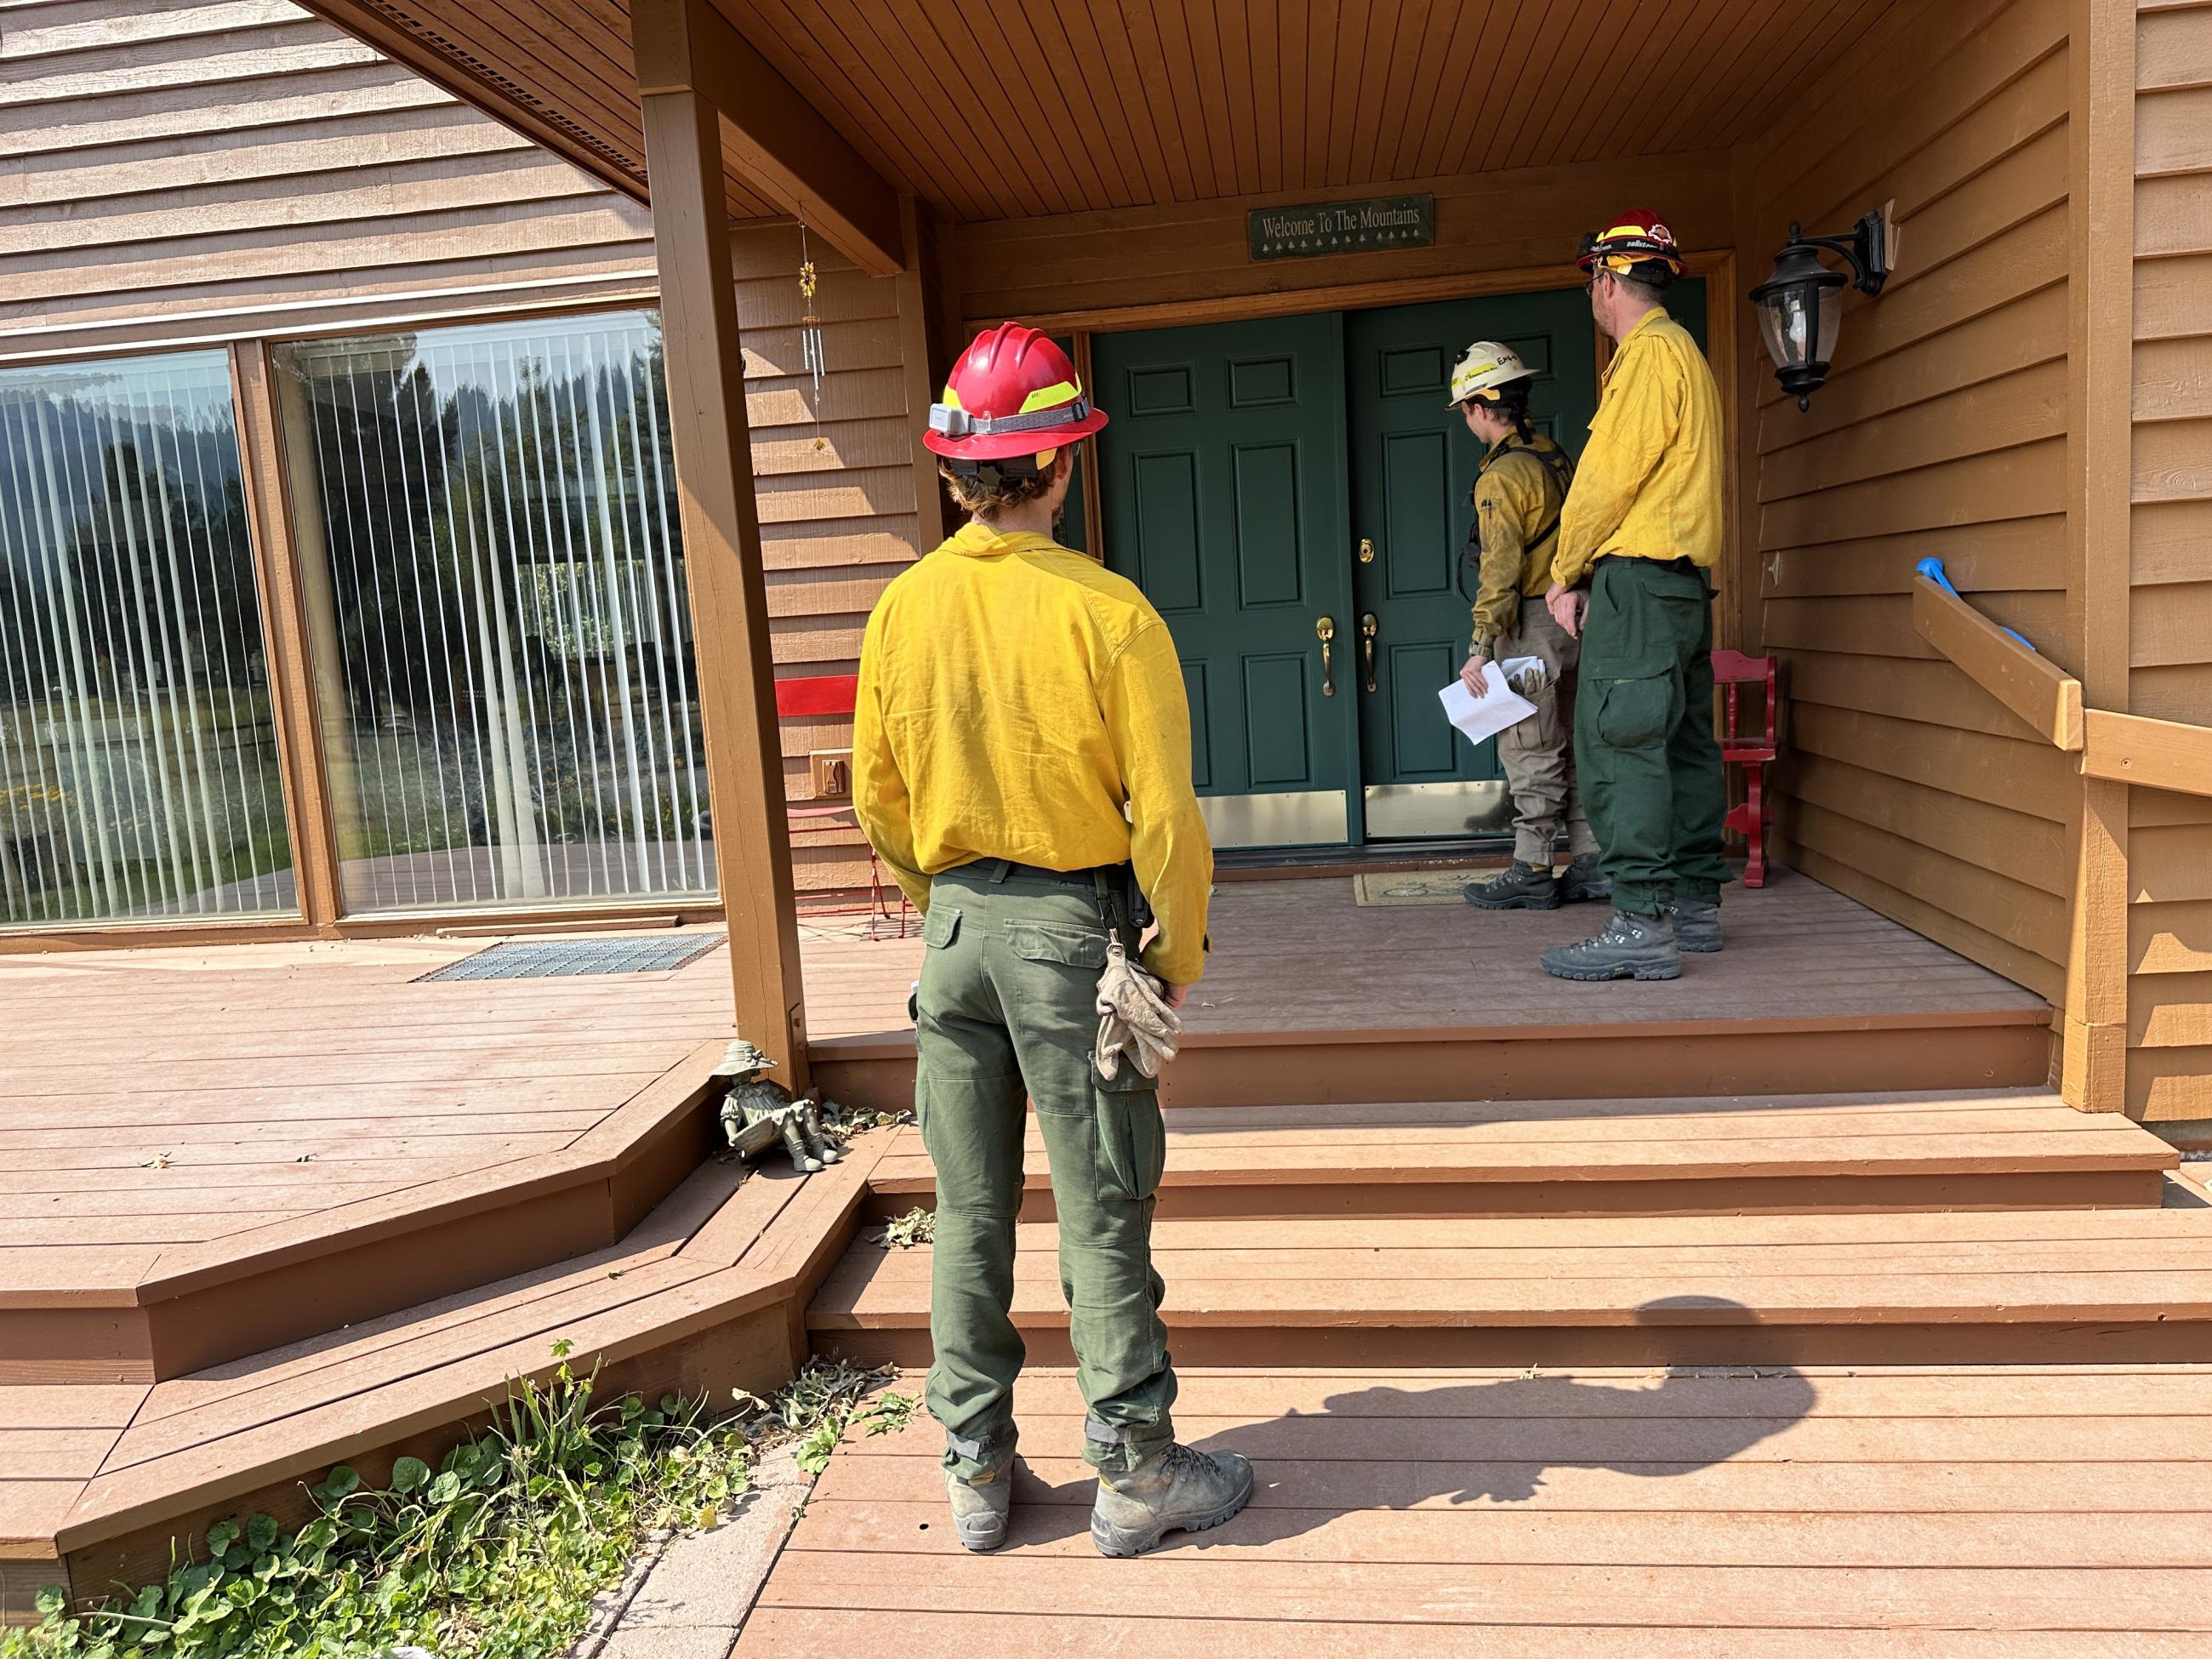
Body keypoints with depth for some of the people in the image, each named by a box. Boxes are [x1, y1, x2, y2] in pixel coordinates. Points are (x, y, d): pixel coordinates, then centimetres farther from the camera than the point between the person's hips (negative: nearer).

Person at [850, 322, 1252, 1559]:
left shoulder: (904, 608, -1)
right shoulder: (1106, 610, -14)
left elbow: (880, 806, 7)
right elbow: (1165, 816, -14)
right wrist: (1180, 952, -1)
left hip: (955, 926, 4)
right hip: (1075, 922, -4)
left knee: (970, 1206, 14)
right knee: (1103, 1210, 7)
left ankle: (977, 1473, 26)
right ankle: (1136, 1472, 21)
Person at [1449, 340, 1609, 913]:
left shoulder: (1502, 475, -14)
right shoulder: (1559, 458, 14)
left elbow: (1500, 569, -20)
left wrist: (1481, 647, -20)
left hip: (1530, 625, -9)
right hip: (1572, 618, 9)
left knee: (1530, 752, -4)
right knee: (1572, 746, 12)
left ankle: (1531, 872, 1)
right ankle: (1590, 864, 15)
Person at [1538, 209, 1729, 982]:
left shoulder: (1650, 354, -10)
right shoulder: (1683, 352, 22)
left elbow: (1608, 478, -14)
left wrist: (1565, 574, -4)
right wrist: (1591, 574, 16)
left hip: (1639, 579, -11)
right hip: (1685, 578, 11)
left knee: (1618, 746, -12)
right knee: (1681, 743, 12)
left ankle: (1642, 925, -14)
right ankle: (1696, 904, 18)